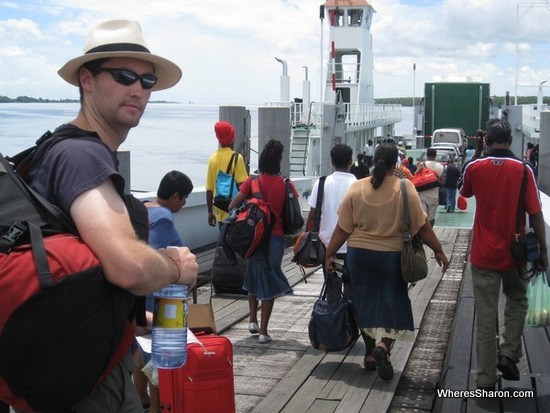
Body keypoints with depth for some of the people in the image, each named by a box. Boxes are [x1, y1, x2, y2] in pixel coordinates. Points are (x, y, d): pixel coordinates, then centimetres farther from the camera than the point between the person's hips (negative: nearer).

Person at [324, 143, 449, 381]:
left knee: (365, 303, 15)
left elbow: (343, 228, -2)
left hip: (360, 255, 2)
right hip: (392, 256, -2)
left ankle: (370, 354, 23)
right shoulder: (405, 188, -9)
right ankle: (383, 345, -16)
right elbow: (421, 225, -7)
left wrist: (330, 253, 7)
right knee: (392, 304, 7)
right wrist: (438, 250, 3)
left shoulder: (357, 188, -3)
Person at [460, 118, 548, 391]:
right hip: (514, 254, 0)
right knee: (517, 300, 25)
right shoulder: (523, 170, -9)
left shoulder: (474, 168, -5)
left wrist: (481, 156, 18)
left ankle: (486, 379, 10)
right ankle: (508, 354, 12)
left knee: (486, 315, 6)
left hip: (483, 255, 0)